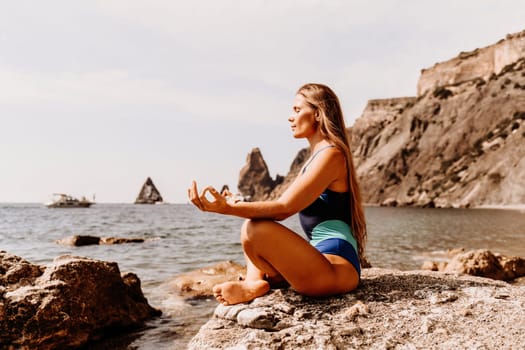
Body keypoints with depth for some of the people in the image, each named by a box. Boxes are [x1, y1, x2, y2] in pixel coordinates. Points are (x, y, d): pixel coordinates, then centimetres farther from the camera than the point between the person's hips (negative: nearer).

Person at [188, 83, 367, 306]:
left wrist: (229, 209, -26)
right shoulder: (316, 157, 18)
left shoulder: (330, 154, -12)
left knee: (255, 229, -29)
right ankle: (253, 282, -4)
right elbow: (283, 206, 14)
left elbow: (284, 208, -21)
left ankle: (256, 283, -1)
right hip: (322, 257, 11)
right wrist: (237, 205, 12)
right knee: (253, 226, 22)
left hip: (337, 269, -11)